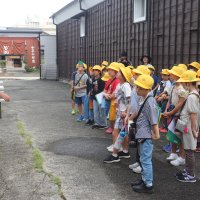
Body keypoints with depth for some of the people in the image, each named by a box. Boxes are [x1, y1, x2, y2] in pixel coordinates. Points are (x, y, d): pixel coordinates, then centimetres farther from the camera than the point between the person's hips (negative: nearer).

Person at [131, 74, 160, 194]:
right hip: (142, 135, 10)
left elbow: (154, 121, -22)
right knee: (144, 159, 20)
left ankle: (148, 185, 8)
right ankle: (145, 179, 34)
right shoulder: (143, 99, 7)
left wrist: (156, 134, -20)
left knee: (146, 159, -2)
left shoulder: (149, 102, -22)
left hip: (146, 136, -10)